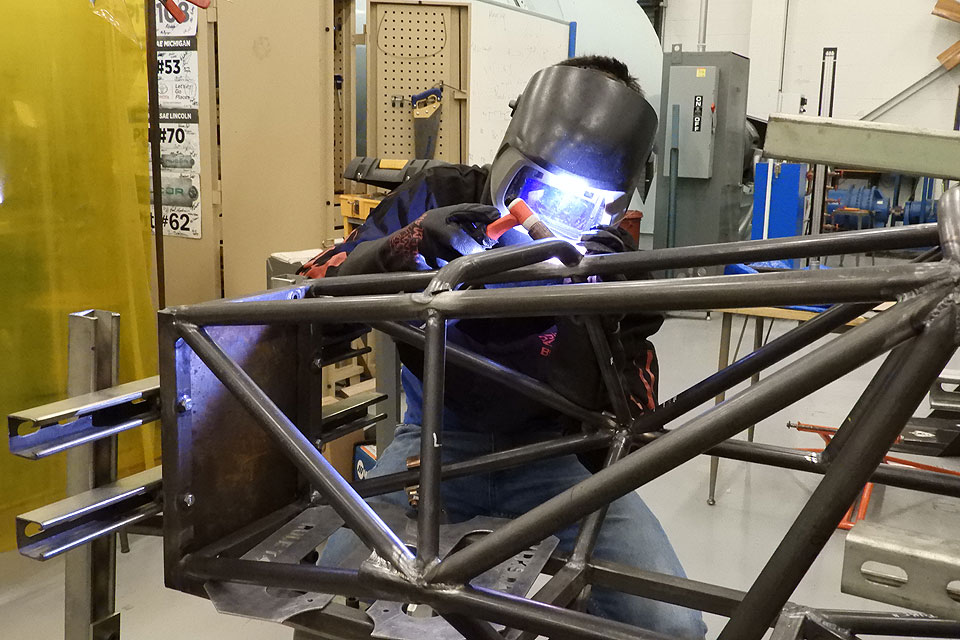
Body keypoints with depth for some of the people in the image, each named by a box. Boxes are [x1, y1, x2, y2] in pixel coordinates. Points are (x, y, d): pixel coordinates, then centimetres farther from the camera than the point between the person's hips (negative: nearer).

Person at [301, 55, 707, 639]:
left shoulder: (612, 263, -6)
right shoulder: (440, 198, -8)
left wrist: (604, 320, -25)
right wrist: (404, 245, -29)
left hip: (550, 448, 1)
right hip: (440, 437, 0)